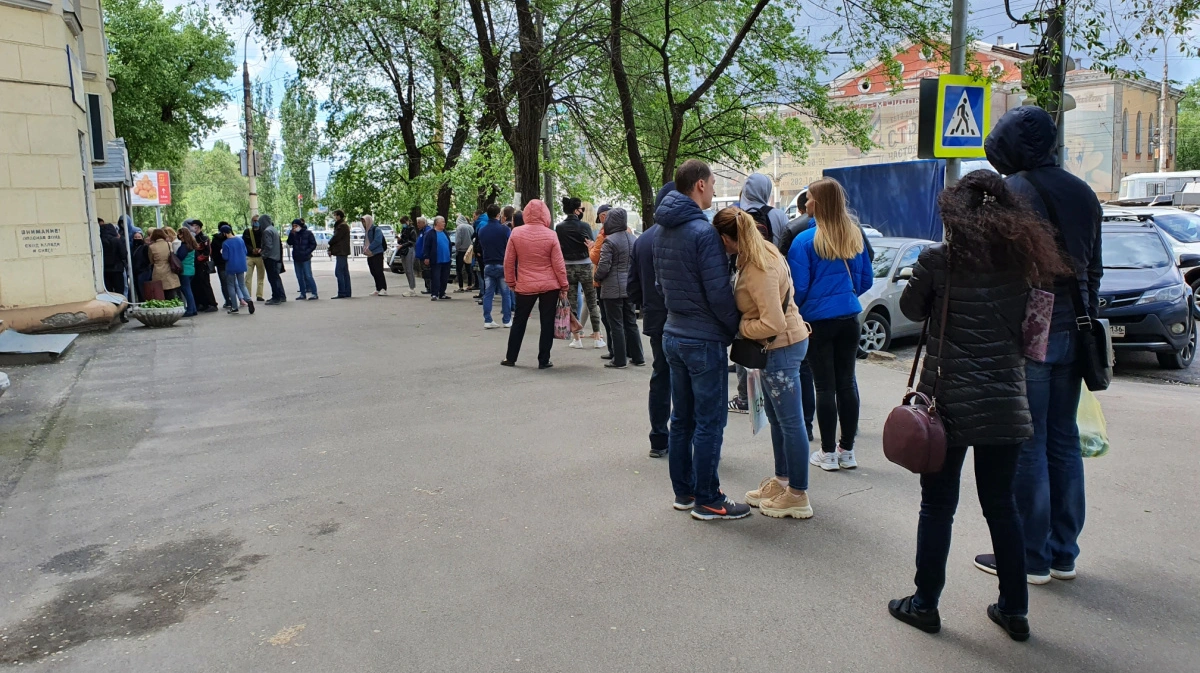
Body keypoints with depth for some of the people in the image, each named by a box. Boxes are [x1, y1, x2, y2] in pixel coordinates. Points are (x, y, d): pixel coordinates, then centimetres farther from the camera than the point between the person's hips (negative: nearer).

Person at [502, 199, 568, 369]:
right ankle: (543, 361, 9)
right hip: (550, 286, -1)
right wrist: (564, 285, 3)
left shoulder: (516, 233, -5)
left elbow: (508, 261, 0)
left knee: (519, 322, 14)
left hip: (525, 285, 2)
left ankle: (510, 358, 21)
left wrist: (511, 281, 11)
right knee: (547, 323, 6)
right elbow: (558, 263, -6)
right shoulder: (551, 235, -8)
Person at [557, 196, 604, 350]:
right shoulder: (584, 226, -10)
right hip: (585, 266, -2)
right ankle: (597, 337, 9)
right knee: (592, 302, 8)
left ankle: (577, 338, 7)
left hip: (567, 268, 2)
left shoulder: (559, 228, -3)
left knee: (572, 303, 7)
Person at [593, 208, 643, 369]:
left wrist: (597, 277, 2)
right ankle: (637, 357, 19)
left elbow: (603, 266, -16)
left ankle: (620, 360, 3)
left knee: (616, 325, 0)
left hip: (612, 289, -7)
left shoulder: (609, 241, -14)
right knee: (631, 323, 14)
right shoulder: (633, 239, 8)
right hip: (629, 287, 7)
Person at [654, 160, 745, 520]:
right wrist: (737, 328, -6)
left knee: (682, 418, 16)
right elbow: (719, 292, -19)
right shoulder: (703, 232, -18)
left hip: (674, 334, 9)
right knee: (709, 422, 1)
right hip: (704, 340, -9)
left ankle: (683, 491, 25)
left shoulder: (662, 231, 9)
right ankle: (707, 500, 9)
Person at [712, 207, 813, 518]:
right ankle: (781, 481, 34)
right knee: (776, 417, 20)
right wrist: (742, 323, 1)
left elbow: (773, 324, -28)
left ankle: (798, 496, 12)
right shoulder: (761, 251, 4)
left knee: (790, 422, 0)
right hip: (780, 346, 10)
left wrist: (739, 327, -15)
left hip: (782, 347, -10)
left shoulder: (759, 270, -26)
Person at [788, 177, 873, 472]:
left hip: (818, 320, -4)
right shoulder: (855, 236, 2)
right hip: (849, 318, 5)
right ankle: (847, 450, 20)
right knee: (846, 382, 11)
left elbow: (799, 287, -12)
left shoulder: (805, 241, -14)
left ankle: (828, 453, 11)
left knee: (825, 386, 2)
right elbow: (866, 279, 10)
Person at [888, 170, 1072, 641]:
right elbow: (1026, 332, 9)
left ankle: (925, 604, 20)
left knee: (938, 507, 9)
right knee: (1001, 505, 16)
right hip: (1005, 404, 4)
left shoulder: (938, 260, -11)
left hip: (950, 404, -4)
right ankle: (1014, 610, 25)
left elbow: (912, 309, 4)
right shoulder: (1021, 262, 2)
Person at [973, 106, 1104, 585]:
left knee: (1027, 446, 0)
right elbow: (1093, 270, 17)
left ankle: (1031, 558, 9)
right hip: (1072, 331, 8)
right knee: (1063, 441, 14)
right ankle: (1063, 554, 23)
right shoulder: (1083, 193, 13)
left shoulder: (1012, 192, -11)